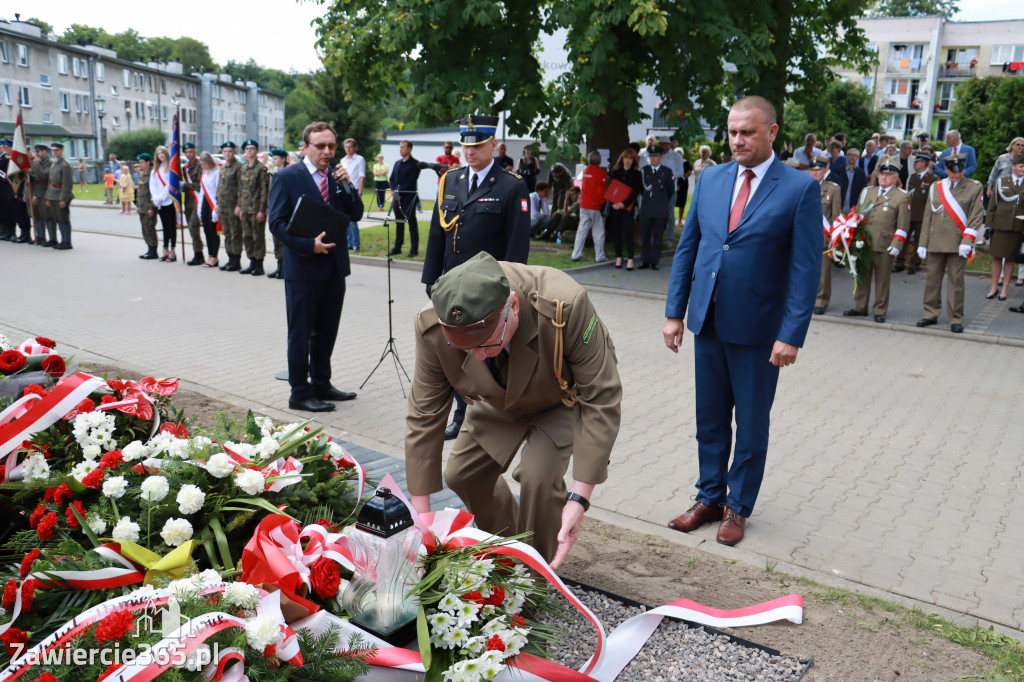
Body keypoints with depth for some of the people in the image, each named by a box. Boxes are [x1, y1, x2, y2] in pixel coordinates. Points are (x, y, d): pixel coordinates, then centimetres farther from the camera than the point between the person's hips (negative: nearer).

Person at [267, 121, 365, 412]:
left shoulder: (337, 177, 9)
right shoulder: (287, 177, -7)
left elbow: (356, 215, 5)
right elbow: (277, 223, -11)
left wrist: (346, 185, -10)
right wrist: (309, 245, -21)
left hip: (334, 267, 6)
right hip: (303, 268, -6)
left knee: (326, 331, 16)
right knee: (300, 333, 4)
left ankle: (321, 384, 30)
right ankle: (300, 393, 14)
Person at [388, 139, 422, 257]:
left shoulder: (415, 164, -5)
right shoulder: (397, 163, 17)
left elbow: (410, 182, -13)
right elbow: (392, 179, 15)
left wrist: (399, 192, -15)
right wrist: (394, 191, -4)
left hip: (408, 199, -7)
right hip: (397, 198, 7)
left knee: (412, 224, -2)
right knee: (399, 224, 10)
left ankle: (414, 249, 1)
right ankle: (397, 248, 15)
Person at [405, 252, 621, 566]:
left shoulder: (565, 307, -43)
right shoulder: (432, 327, -31)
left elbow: (602, 401, -32)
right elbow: (423, 417, -20)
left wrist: (579, 499, -35)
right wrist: (421, 515, -17)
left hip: (566, 397, -4)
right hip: (500, 403, 4)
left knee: (539, 475, -25)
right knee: (461, 475, 1)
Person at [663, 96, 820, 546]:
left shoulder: (800, 188, -7)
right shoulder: (710, 179, 6)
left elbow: (806, 268, -10)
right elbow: (687, 247, 9)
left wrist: (792, 335, -16)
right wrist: (675, 312, 5)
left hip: (757, 328, -4)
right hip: (708, 321, 4)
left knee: (751, 424, 10)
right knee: (710, 419, 14)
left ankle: (738, 507, 26)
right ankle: (709, 497, 30)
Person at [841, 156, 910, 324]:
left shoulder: (902, 197, 2)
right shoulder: (867, 192, 13)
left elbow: (903, 225, -2)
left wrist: (896, 244, -10)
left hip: (885, 245, -3)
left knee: (882, 279, 4)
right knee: (862, 276, 9)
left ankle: (880, 311, 12)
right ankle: (860, 308, 19)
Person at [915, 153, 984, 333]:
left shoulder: (975, 188, 2)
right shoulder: (935, 187, 11)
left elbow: (975, 217, -3)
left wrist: (967, 242, -14)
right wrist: (923, 243, 6)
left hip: (958, 243, -3)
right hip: (936, 242, 3)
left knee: (956, 280, 0)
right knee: (932, 278, 7)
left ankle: (956, 320, 7)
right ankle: (931, 314, 19)